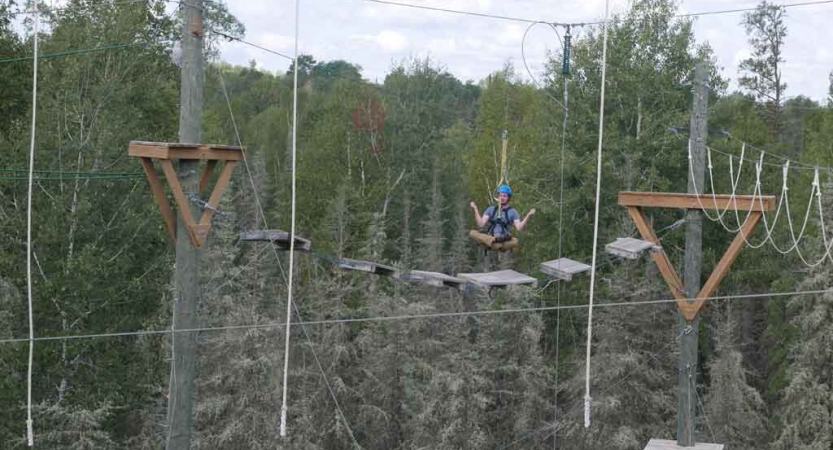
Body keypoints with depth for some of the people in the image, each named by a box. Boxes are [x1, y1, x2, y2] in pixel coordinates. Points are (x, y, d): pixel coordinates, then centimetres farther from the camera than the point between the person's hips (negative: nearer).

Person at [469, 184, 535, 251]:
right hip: (489, 238, 2)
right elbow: (481, 224, 5)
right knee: (472, 233, -27)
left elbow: (519, 228, -4)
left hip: (504, 241, -2)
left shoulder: (512, 211, 9)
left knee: (515, 241, -36)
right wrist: (475, 209, 1)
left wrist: (528, 216, -15)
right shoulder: (491, 209, 15)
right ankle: (495, 240, -42)